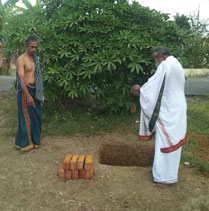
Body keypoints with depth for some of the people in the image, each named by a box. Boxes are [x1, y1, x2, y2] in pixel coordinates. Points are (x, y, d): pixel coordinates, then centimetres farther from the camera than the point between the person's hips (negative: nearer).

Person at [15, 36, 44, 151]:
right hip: (25, 90, -8)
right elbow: (21, 78, -23)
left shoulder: (35, 59, 11)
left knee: (36, 116, 13)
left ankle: (34, 139, 27)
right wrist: (28, 95, -31)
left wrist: (41, 92, 17)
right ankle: (25, 143, 12)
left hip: (35, 90, 8)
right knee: (26, 117, 0)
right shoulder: (21, 59, -13)